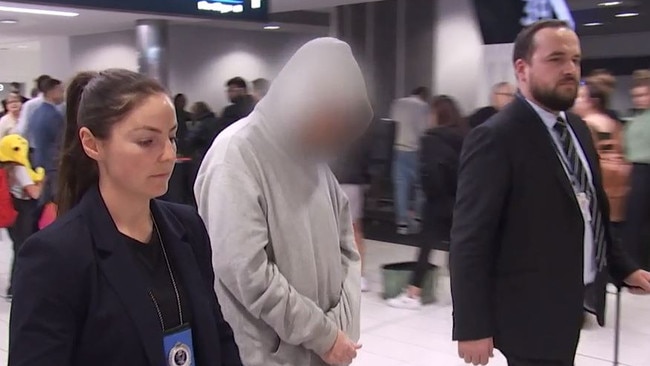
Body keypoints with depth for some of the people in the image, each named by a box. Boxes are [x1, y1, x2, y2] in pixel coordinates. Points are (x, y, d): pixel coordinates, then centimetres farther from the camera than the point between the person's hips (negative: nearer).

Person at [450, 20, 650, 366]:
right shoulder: (496, 138, -18)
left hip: (572, 302, 8)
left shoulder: (577, 129, 8)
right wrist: (473, 327, -21)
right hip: (531, 311, -8)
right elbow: (470, 239, -20)